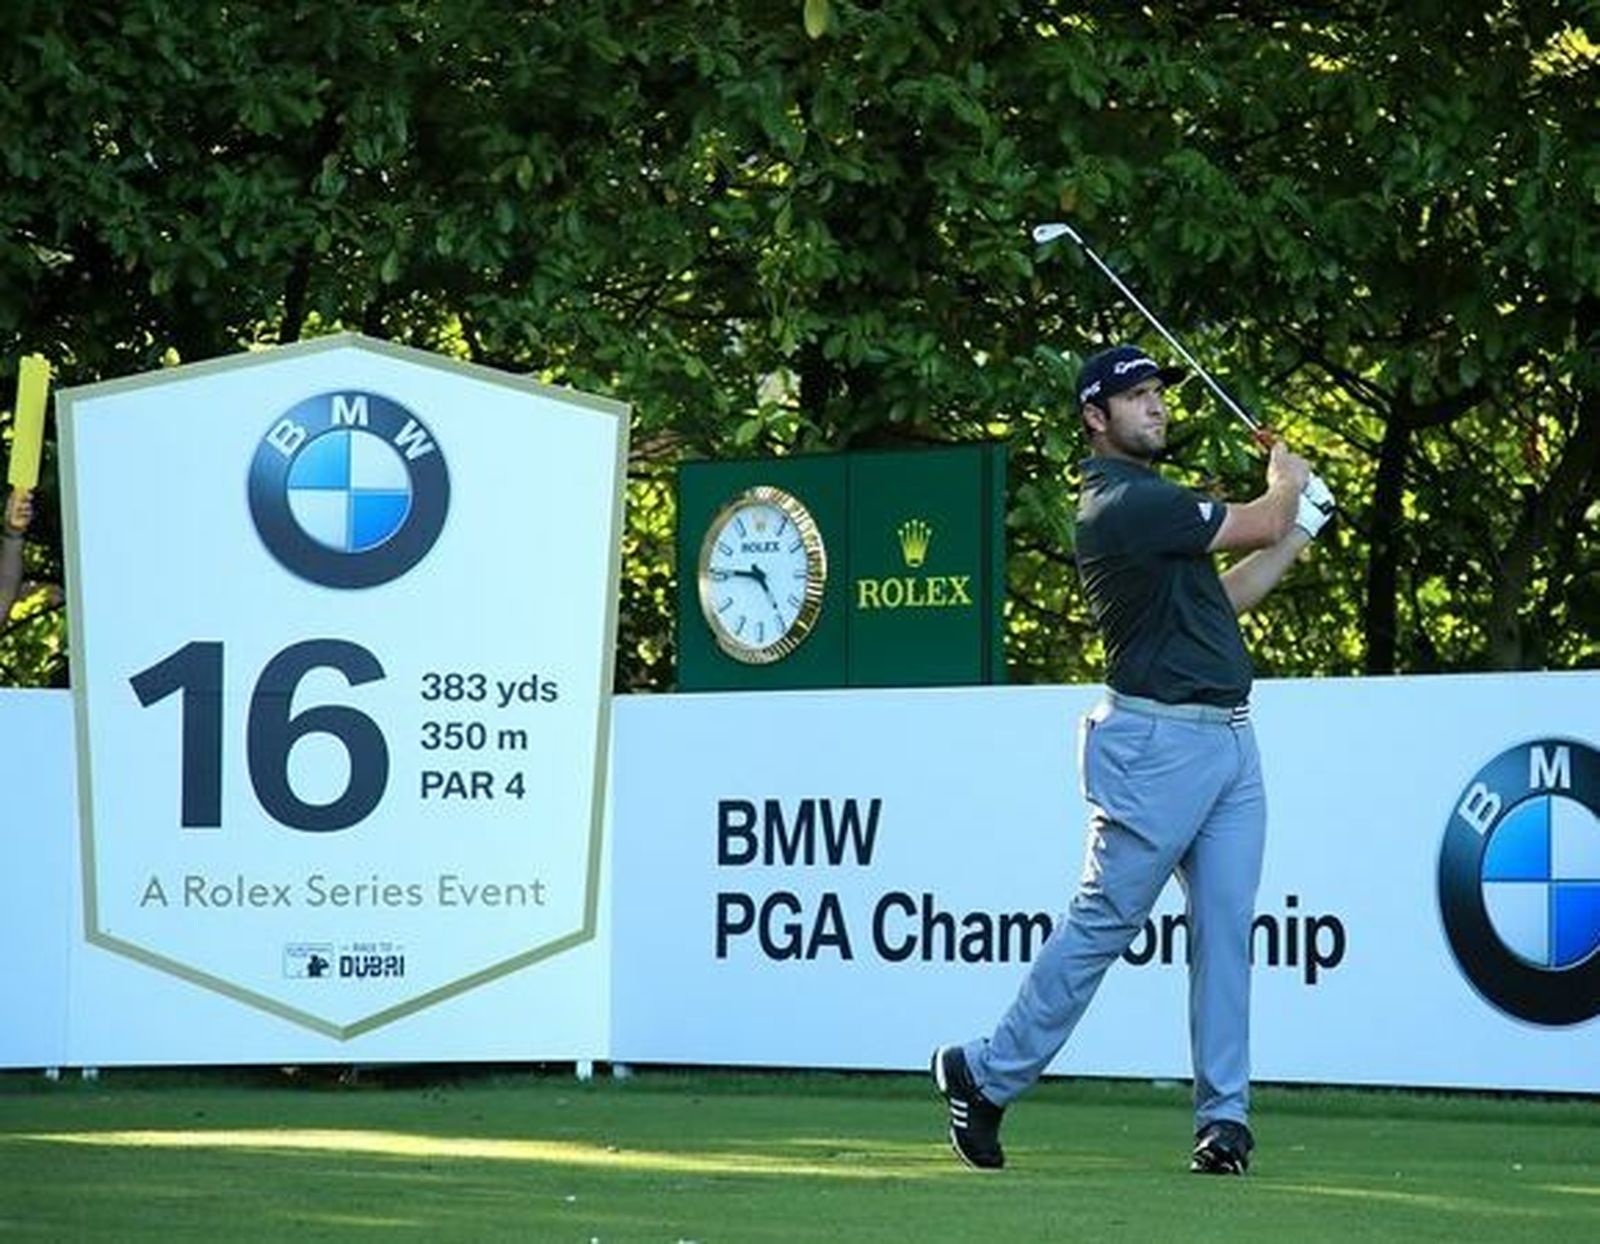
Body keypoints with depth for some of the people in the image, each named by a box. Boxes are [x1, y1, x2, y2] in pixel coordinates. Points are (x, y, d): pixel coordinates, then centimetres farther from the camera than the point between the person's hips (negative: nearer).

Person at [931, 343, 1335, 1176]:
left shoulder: (1152, 501, 18)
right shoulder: (1121, 504, -14)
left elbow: (1224, 596, 23)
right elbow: (1257, 525, -11)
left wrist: (1298, 532, 18)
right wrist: (1286, 483, 11)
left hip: (1228, 740, 9)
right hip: (1157, 743, -9)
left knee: (1226, 928, 3)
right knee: (1102, 922, -4)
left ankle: (1224, 1115, 4)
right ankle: (986, 1075, 7)